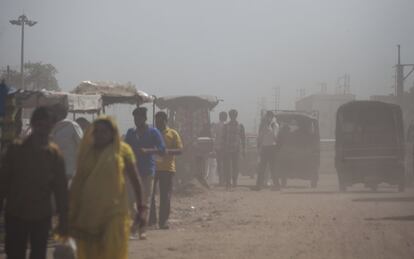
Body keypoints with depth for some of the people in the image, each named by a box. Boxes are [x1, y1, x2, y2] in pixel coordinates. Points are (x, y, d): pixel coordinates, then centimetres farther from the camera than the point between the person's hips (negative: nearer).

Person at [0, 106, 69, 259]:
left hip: (42, 216, 1)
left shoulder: (54, 153, 0)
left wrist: (63, 219, 0)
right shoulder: (16, 150, -2)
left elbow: (61, 188, 2)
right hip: (15, 215, -1)